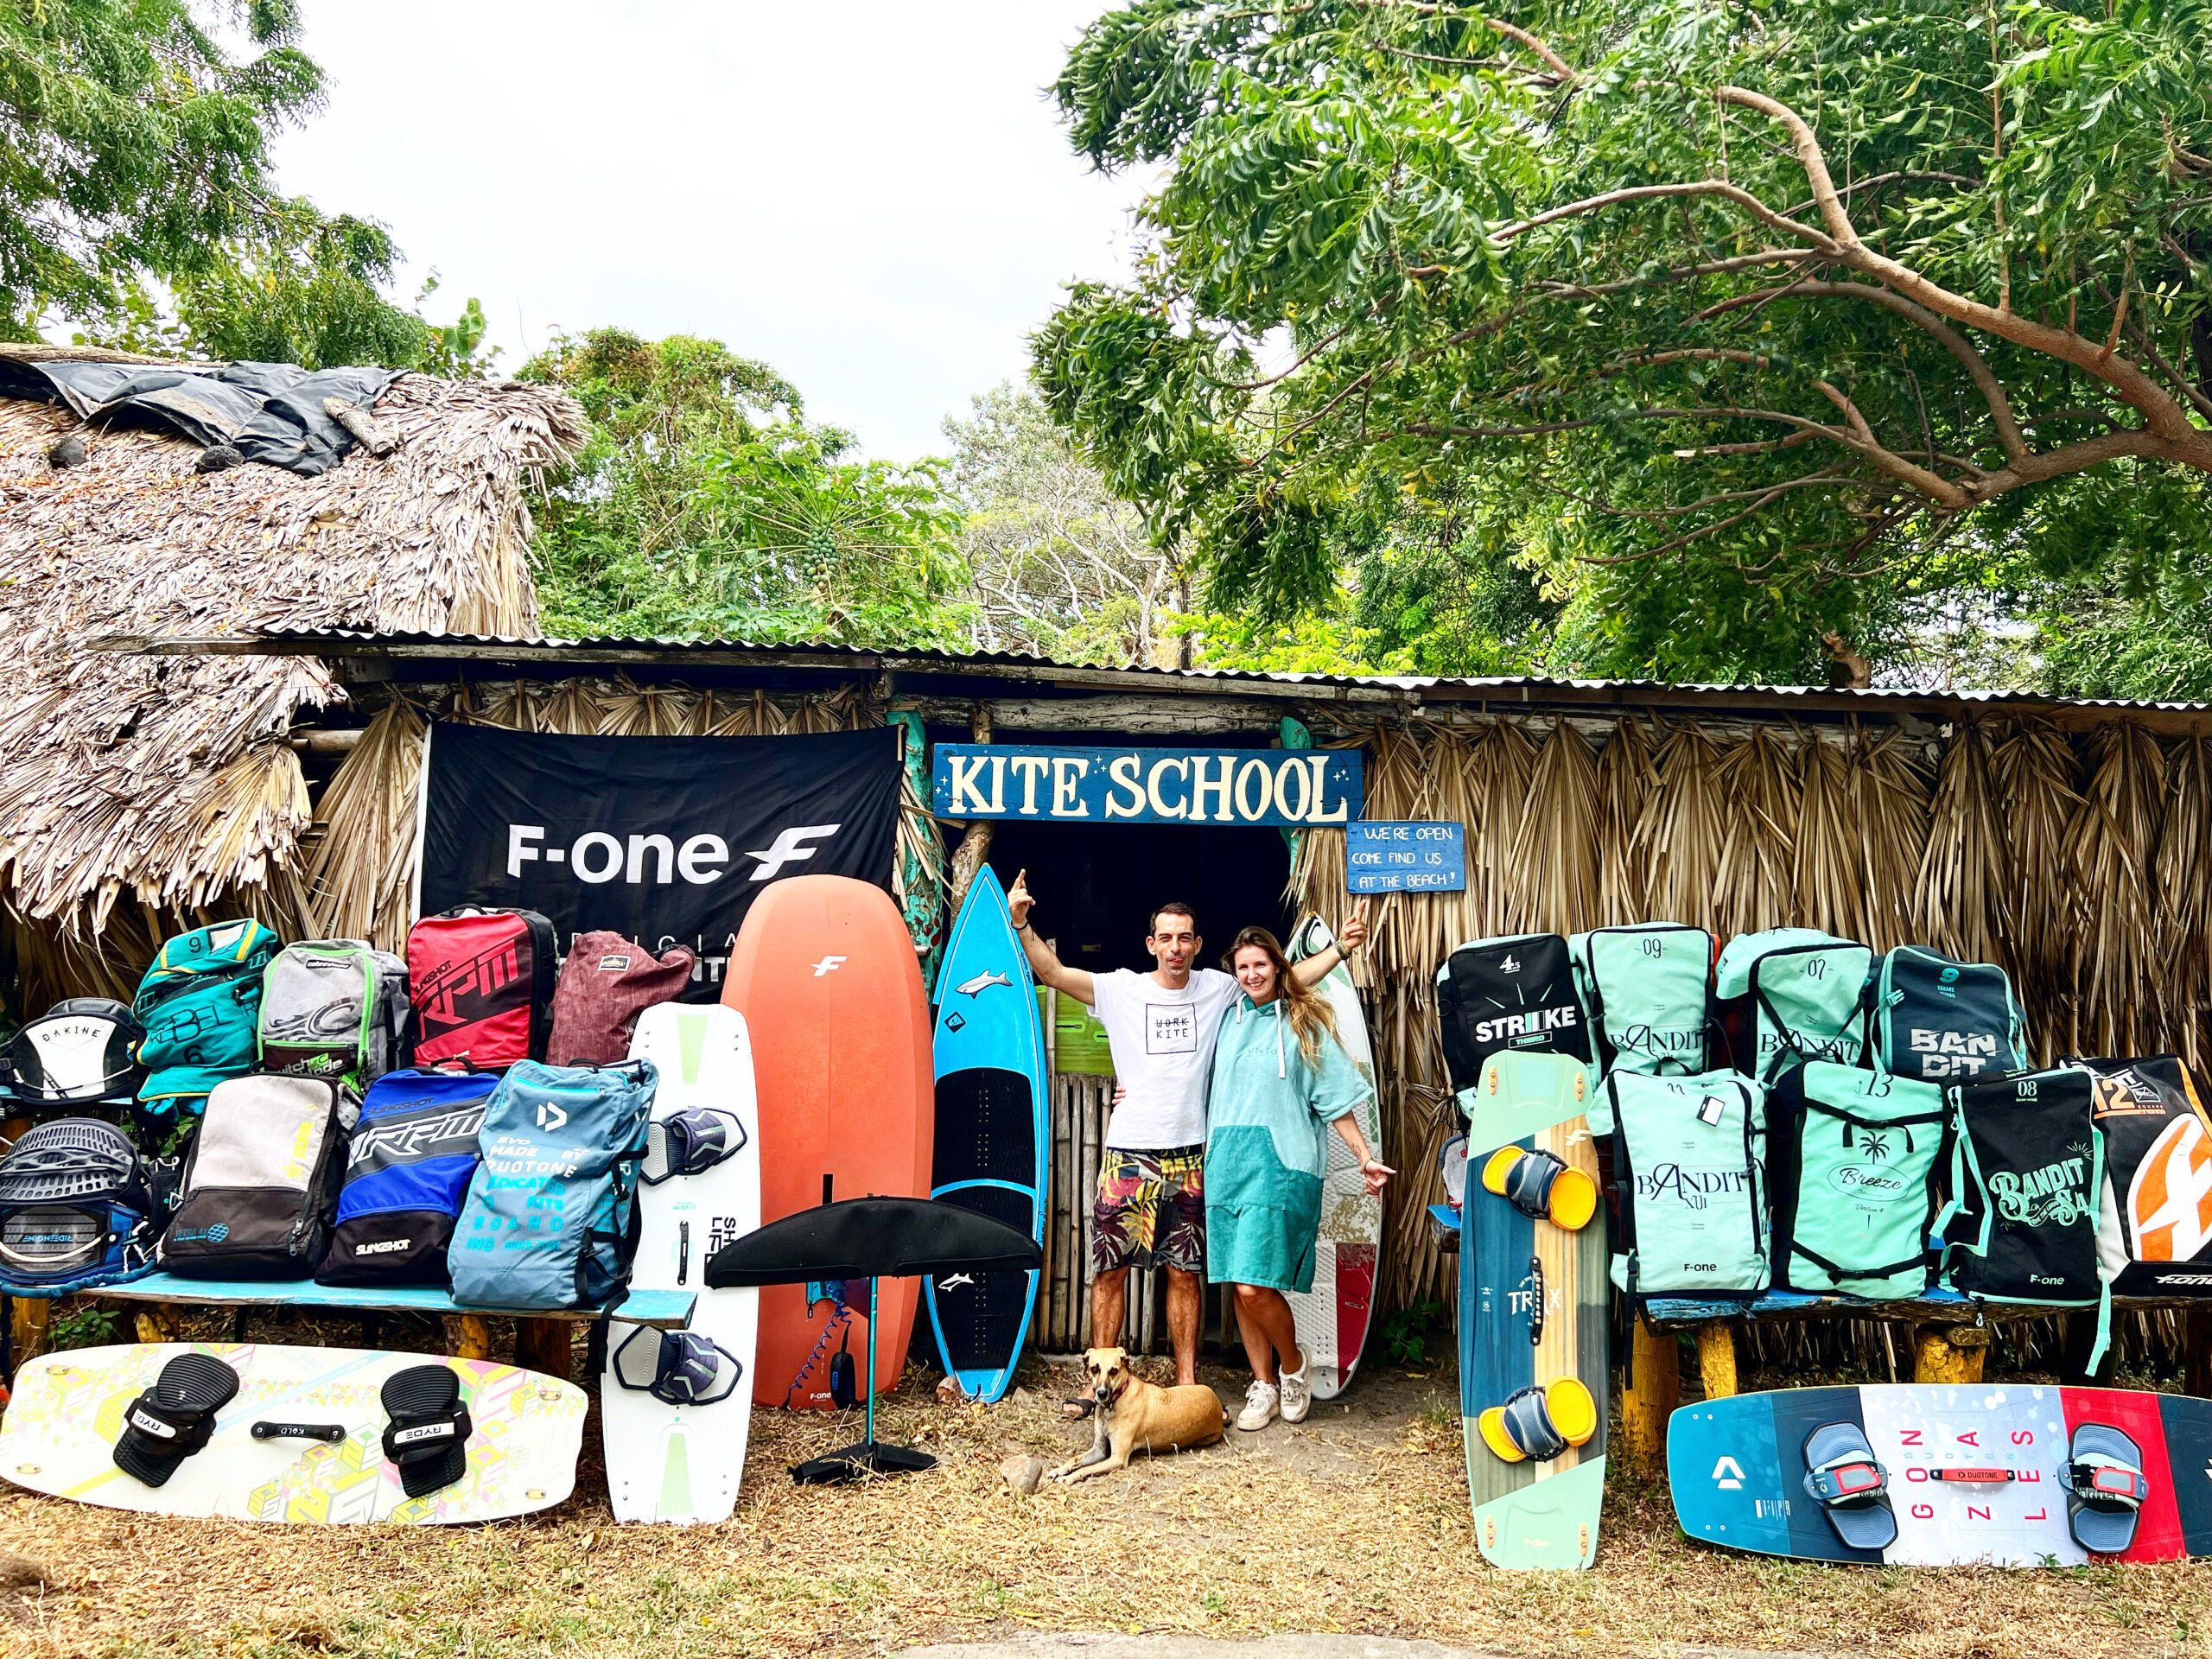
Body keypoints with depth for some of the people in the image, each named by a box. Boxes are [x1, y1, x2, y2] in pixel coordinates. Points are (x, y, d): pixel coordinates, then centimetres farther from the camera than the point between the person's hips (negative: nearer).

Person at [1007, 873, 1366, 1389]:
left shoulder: (1217, 989, 7)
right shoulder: (1121, 989, 0)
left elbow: (1289, 977, 14)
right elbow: (1052, 972, -7)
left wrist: (1340, 947, 8)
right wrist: (1021, 923, -19)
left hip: (1190, 1156, 2)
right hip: (1129, 1154, -2)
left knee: (1184, 1271, 8)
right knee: (1110, 1266, 1)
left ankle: (1187, 1381, 18)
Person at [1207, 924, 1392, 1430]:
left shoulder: (1303, 1024, 4)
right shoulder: (1229, 1019, 15)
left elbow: (1335, 1099, 3)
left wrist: (1366, 1157, -1)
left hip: (1280, 1163, -4)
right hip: (1226, 1160, 5)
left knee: (1256, 1286, -13)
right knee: (1238, 1285, 4)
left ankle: (1293, 1364, 12)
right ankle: (1264, 1385, 18)